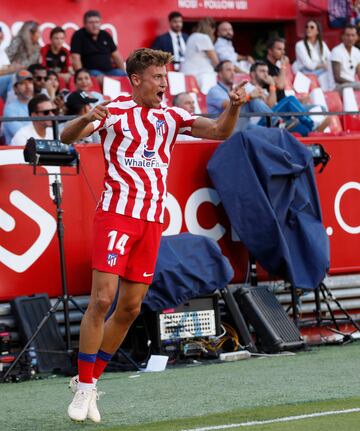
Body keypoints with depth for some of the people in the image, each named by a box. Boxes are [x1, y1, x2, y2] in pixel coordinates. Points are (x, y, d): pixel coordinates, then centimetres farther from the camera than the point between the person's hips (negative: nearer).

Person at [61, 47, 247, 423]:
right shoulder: (114, 111, -1)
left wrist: (233, 106, -15)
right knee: (102, 300, -13)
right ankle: (84, 387, -5)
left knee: (130, 308, 6)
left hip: (152, 222, 5)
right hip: (116, 214, -5)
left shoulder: (170, 117, 12)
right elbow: (67, 137, -11)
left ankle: (91, 381, 18)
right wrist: (87, 118, -33)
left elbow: (219, 131, 5)